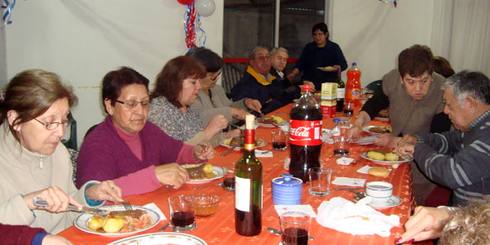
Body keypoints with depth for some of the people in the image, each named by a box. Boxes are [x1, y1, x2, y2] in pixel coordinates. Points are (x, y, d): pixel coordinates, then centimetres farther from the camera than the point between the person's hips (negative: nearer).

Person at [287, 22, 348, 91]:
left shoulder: (334, 47, 7)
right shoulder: (308, 48, 13)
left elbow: (343, 64, 6)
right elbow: (300, 64, 13)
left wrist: (335, 68, -14)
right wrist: (293, 75, -2)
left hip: (329, 85, -1)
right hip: (309, 84, 2)